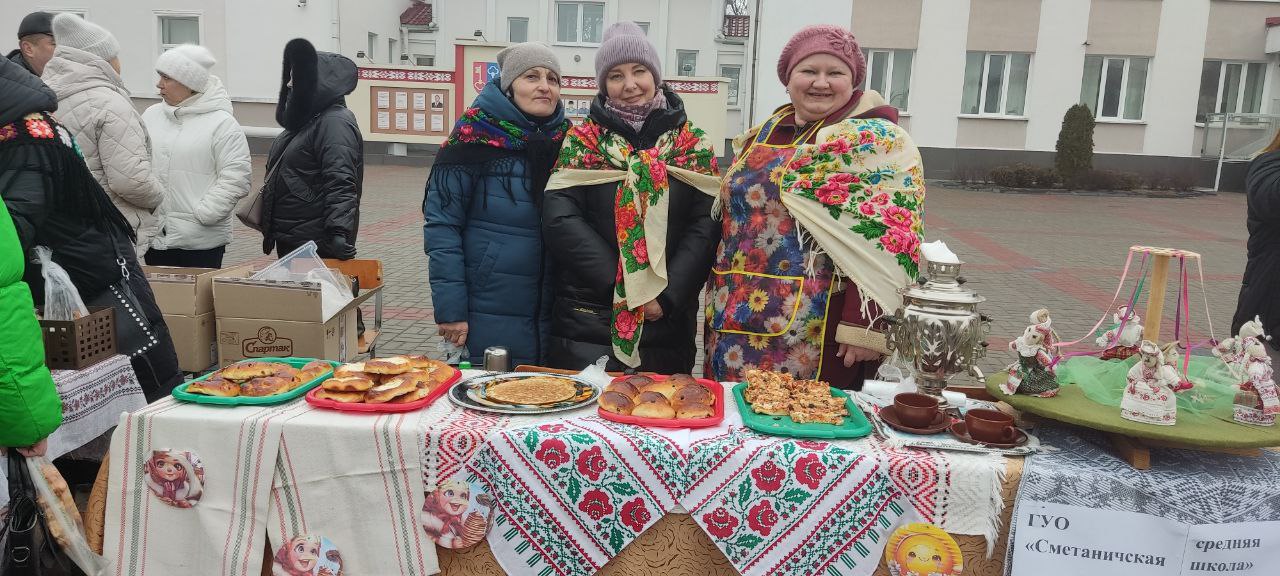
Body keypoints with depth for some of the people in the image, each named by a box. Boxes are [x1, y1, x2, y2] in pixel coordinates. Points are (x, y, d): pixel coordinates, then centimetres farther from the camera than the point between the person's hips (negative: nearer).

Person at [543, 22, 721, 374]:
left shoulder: (693, 144, 5)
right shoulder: (582, 140, 2)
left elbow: (707, 225, -3)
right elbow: (559, 219, -9)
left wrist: (669, 294, -14)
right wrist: (626, 286, -15)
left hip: (670, 321, 1)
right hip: (588, 320, -1)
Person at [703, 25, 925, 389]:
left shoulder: (876, 142, -8)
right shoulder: (765, 132, 12)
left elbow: (885, 244, -15)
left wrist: (864, 325, -22)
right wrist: (720, 300, 17)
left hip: (814, 332, -6)